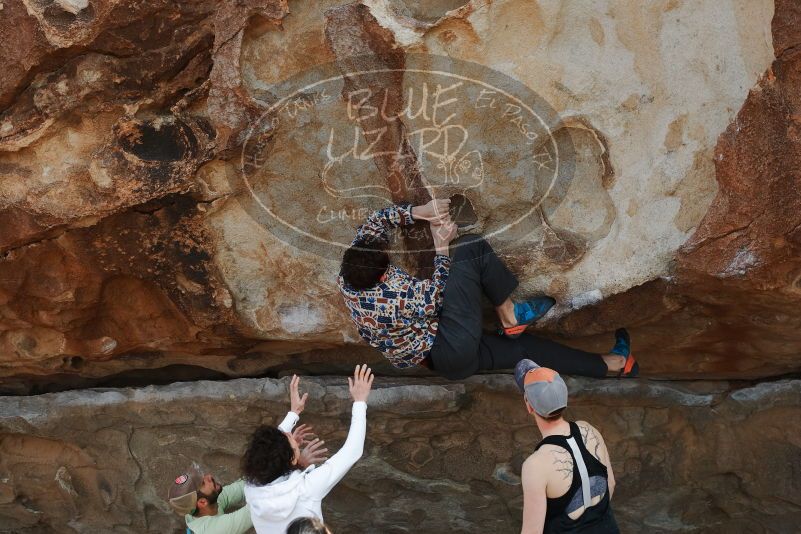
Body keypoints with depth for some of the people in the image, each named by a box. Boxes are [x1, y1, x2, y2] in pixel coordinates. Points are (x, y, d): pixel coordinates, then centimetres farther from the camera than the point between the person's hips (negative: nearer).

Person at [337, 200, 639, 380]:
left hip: (437, 358, 10)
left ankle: (610, 363, 28)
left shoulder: (348, 277, -7)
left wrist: (419, 212, -7)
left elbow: (376, 220, 5)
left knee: (523, 346, 17)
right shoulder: (395, 293, -31)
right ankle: (508, 316, 7)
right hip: (453, 353, -10)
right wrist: (442, 246, -8)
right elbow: (436, 295, -12)